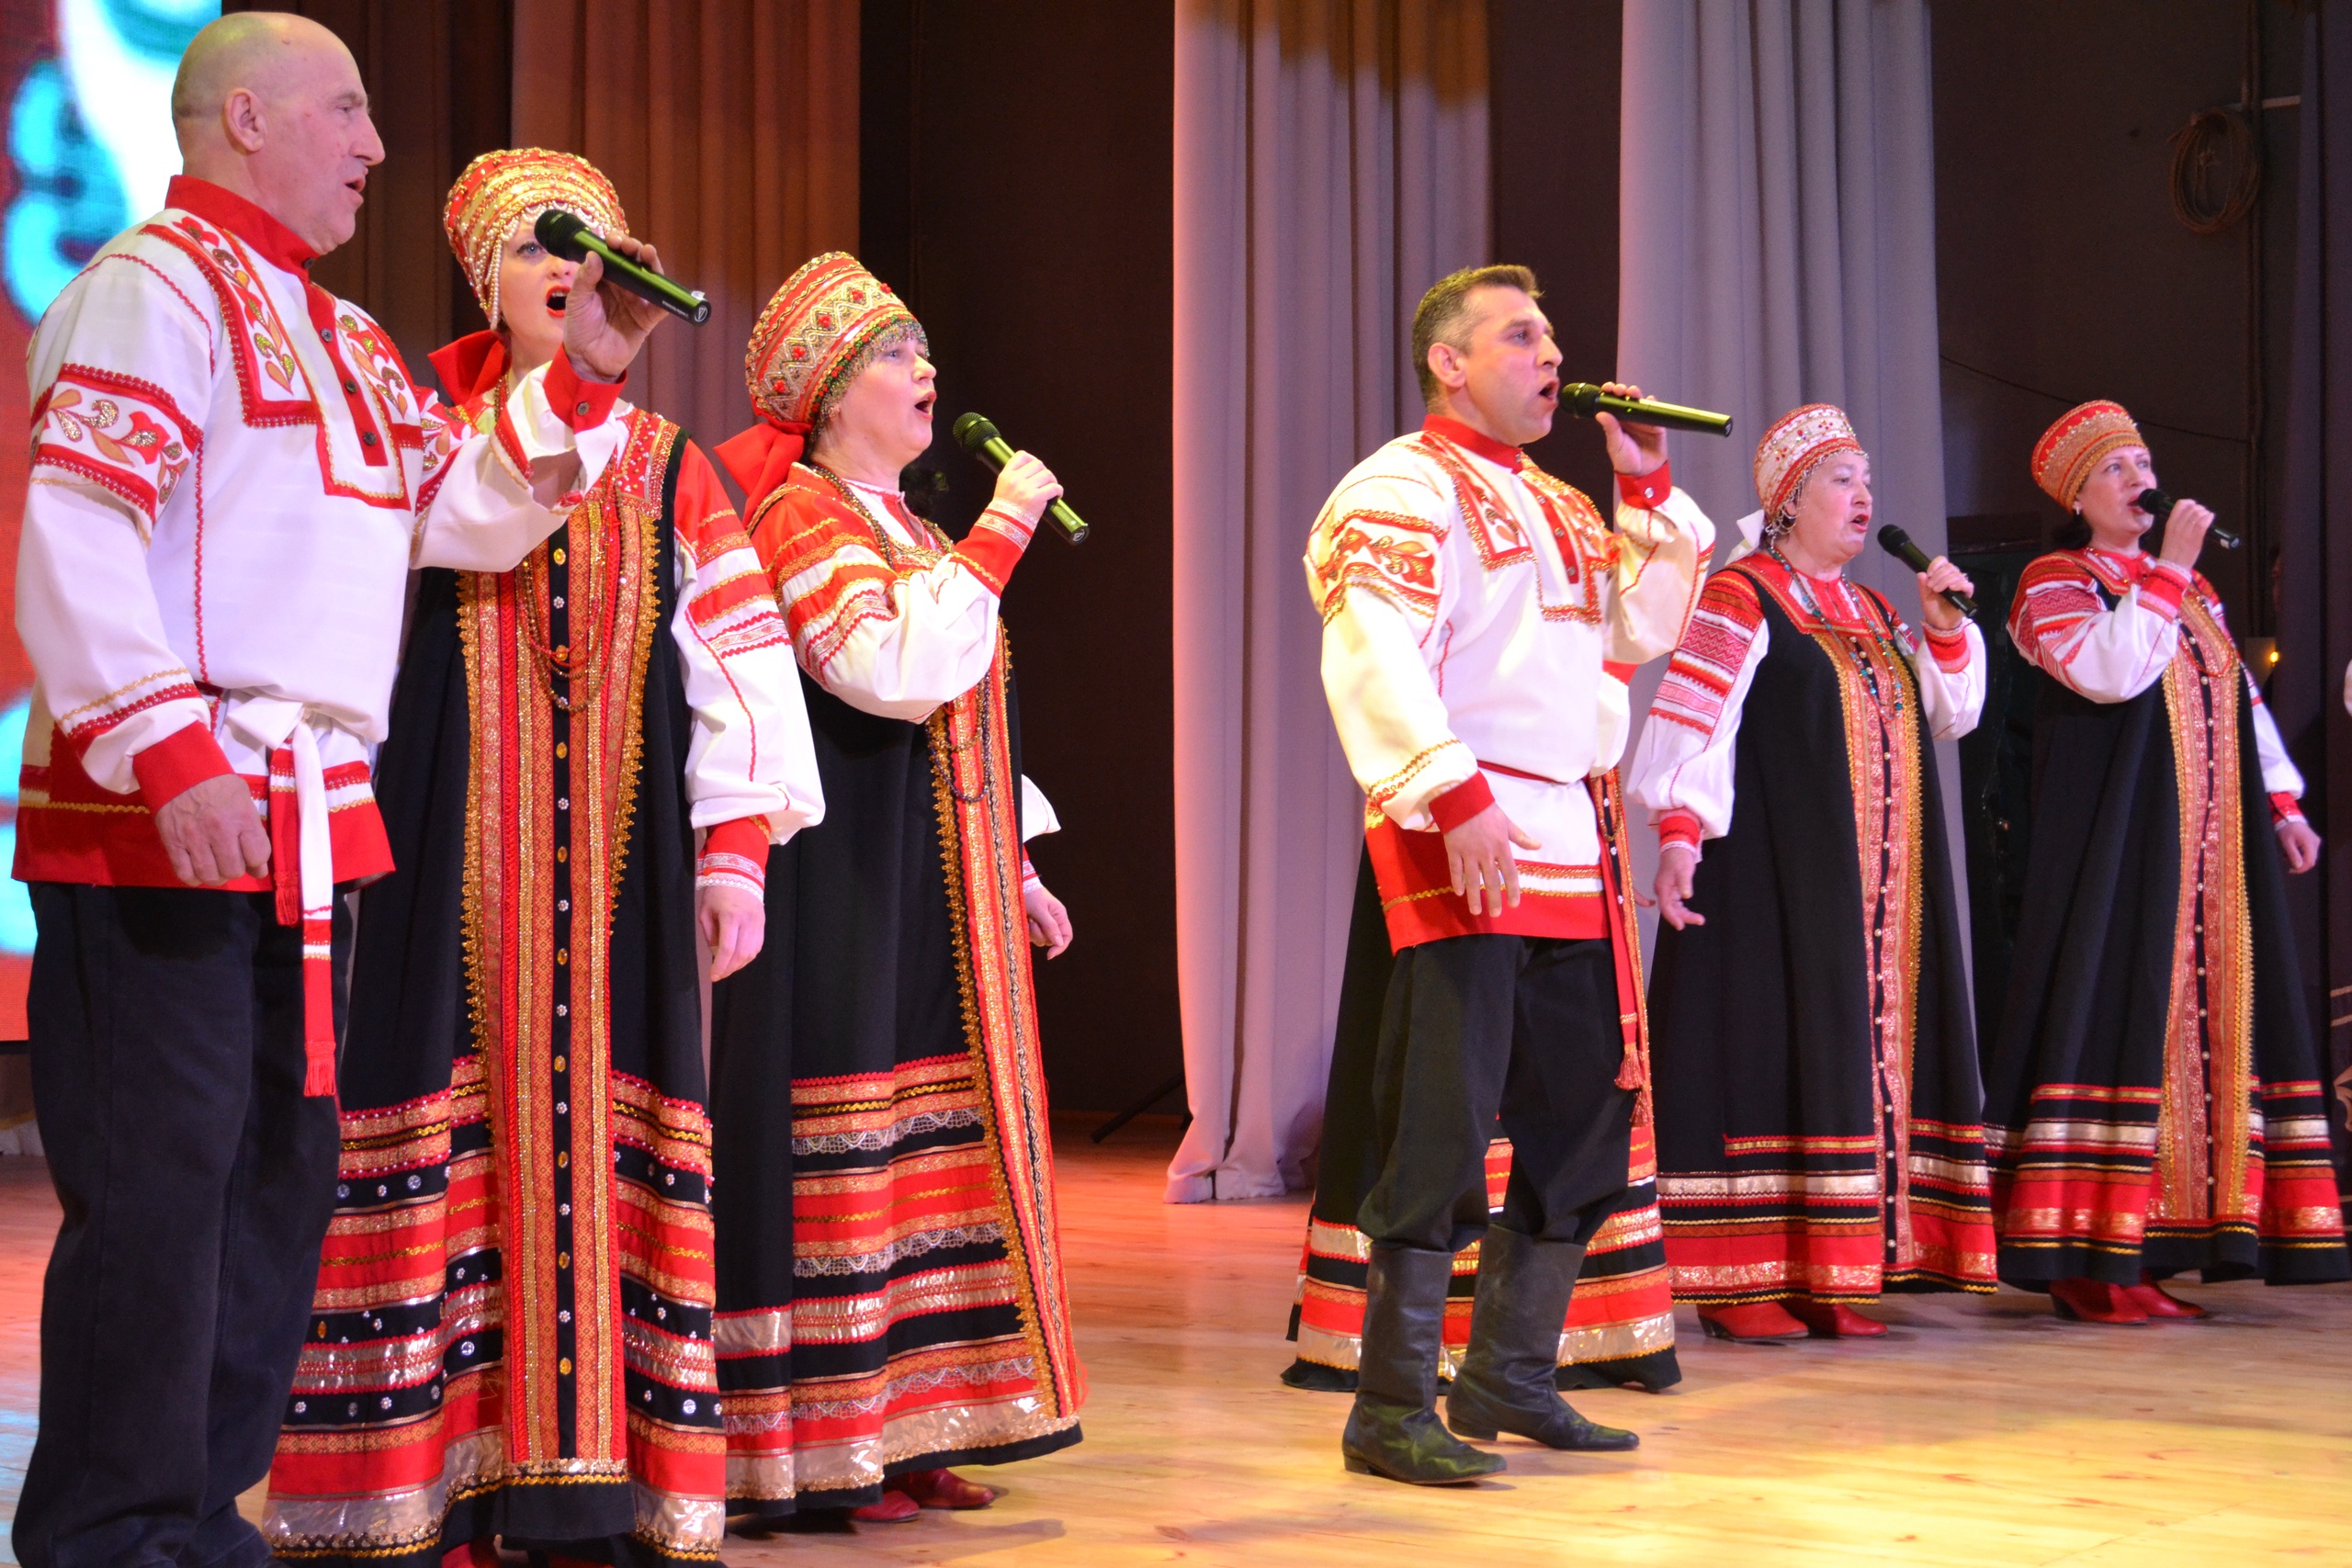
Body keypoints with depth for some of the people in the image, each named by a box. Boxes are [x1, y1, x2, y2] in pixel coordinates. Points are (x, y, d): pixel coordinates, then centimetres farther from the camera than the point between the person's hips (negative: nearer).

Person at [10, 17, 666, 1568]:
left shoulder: (344, 337, 22)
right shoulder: (156, 284, -7)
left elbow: (466, 511, 25)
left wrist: (584, 375, 13)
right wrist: (168, 749, -24)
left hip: (317, 828, 9)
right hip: (160, 825, -9)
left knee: (283, 1176, 13)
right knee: (157, 1180, -6)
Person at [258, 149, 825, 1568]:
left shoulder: (668, 468, 14)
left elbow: (741, 663, 10)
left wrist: (737, 850, 2)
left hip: (617, 856, 2)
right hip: (451, 851, -2)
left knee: (601, 1117, -2)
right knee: (455, 1120, -6)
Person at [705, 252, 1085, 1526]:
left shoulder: (902, 527, 20)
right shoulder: (801, 517, -9)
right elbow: (900, 670, -25)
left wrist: (1014, 870, 23)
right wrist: (998, 533, -19)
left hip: (935, 894, 9)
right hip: (840, 887, -9)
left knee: (926, 1148, 10)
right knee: (840, 1146, -7)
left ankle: (906, 1432, 16)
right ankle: (817, 1449, -1)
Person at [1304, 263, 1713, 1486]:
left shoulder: (1556, 505, 23)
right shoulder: (1405, 488, -6)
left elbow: (1641, 626, 26)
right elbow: (1374, 658, -18)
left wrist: (1648, 490, 17)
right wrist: (1457, 796, -27)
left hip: (1569, 840, 9)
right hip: (1463, 840, -9)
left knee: (1589, 1115, 12)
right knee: (1444, 1131, -9)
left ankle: (1508, 1378, 23)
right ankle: (1394, 1412, -3)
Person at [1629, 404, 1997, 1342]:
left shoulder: (1871, 613, 19)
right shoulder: (1738, 601, -4)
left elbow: (1951, 715, 21)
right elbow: (1687, 722, -13)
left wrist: (1942, 629, 6)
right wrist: (1678, 831, -25)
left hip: (1873, 891, 8)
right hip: (1774, 876, -7)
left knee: (1855, 1046, 4)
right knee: (1766, 1044, -9)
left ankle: (1823, 1279, 8)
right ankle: (1738, 1281, -5)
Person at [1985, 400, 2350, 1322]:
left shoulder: (2191, 588, 19)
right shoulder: (2053, 585, -3)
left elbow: (2241, 699, 22)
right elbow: (2112, 670, -20)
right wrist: (2167, 570, -16)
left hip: (2210, 848, 7)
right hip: (2113, 841, -7)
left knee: (2201, 1017, 4)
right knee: (2111, 1010, -11)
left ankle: (2148, 1254, 6)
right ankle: (2086, 1263, -10)